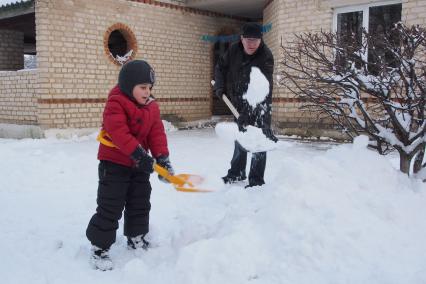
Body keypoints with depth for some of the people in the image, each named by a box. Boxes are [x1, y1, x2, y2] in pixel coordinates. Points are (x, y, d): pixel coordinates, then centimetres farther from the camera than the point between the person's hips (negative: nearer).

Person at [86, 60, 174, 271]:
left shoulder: (152, 107, 4)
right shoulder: (116, 103, -18)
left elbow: (157, 133, 0)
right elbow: (118, 131, -29)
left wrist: (162, 157, -14)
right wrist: (138, 153, -35)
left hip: (139, 165, 7)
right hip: (114, 163, -7)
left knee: (140, 203, 17)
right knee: (110, 207, -4)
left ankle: (136, 238, 36)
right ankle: (99, 247, 8)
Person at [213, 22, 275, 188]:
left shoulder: (266, 57, -25)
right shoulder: (234, 51, -6)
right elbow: (220, 67, 12)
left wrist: (248, 111, -41)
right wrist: (219, 85, -4)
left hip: (259, 106, -6)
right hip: (239, 103, 6)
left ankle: (256, 180, 1)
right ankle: (236, 173, 35)